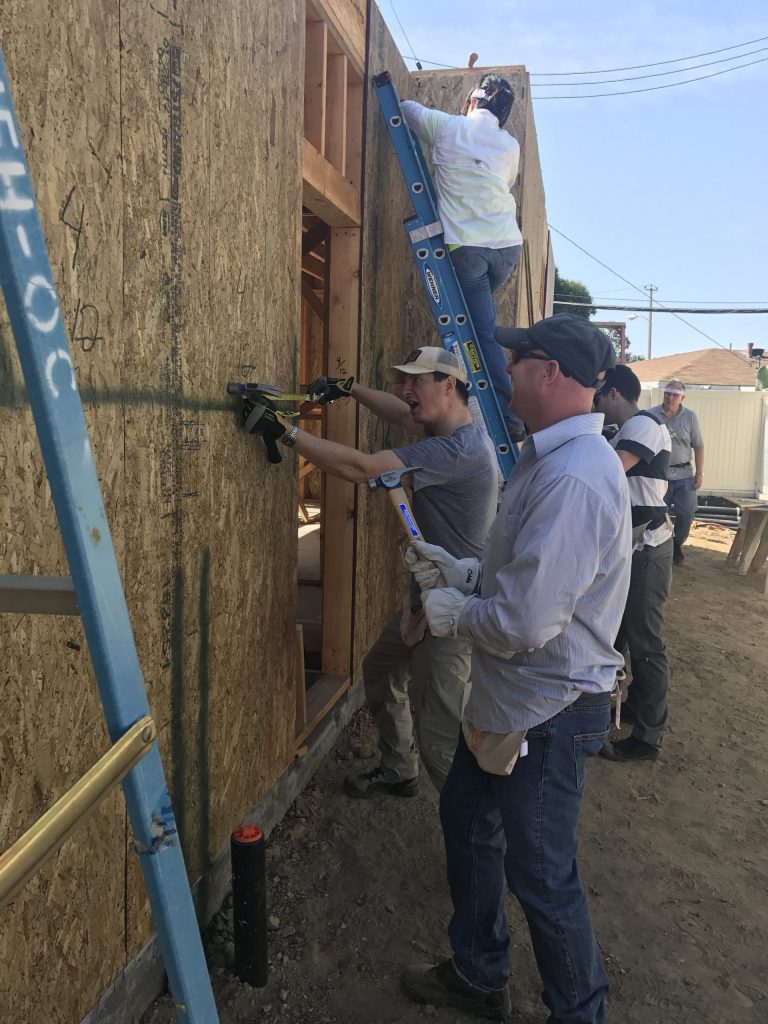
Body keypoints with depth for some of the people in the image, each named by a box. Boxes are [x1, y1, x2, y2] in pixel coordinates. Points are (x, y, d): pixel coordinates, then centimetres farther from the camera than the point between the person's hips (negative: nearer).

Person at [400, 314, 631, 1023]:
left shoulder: (573, 477, -28)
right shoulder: (553, 457, 6)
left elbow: (527, 623, -32)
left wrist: (456, 614, -13)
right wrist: (464, 571, 6)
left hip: (547, 713, -11)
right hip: (507, 699, 11)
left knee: (542, 877, 8)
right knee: (466, 819, 24)